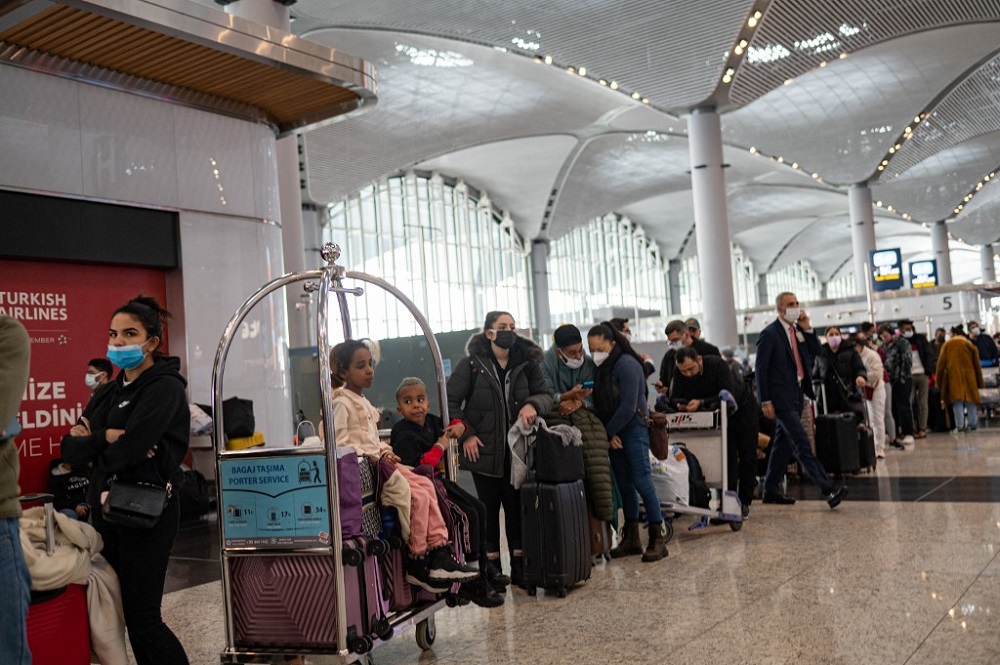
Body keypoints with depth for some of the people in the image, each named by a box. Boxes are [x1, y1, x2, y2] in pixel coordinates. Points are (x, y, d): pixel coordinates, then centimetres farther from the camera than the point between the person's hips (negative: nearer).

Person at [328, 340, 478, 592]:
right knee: (418, 497, -18)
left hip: (376, 463, 9)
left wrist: (384, 451, 5)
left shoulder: (362, 402, 21)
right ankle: (417, 564, -7)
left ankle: (440, 554, -7)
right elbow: (340, 444, -18)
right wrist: (373, 456, -20)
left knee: (426, 486, -5)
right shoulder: (341, 403, -9)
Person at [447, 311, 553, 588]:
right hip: (484, 450, -2)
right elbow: (450, 402, -2)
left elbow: (546, 395, 7)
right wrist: (466, 434, -10)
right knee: (489, 508, 7)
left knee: (517, 506, 8)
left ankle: (519, 566, 19)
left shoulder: (527, 364, 5)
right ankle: (492, 569, 18)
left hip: (518, 450, 3)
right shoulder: (470, 365, -5)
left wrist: (533, 404, -16)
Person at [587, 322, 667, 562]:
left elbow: (628, 407, -19)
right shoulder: (600, 368, 9)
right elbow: (601, 404, 8)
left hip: (634, 429, -8)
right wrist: (608, 434, -3)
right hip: (612, 432, 8)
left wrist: (608, 432, -11)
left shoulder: (626, 365, -14)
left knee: (642, 482, -8)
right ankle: (631, 539, 17)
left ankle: (657, 539, -1)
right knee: (624, 485, 10)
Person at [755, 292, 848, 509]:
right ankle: (827, 490, -14)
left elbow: (815, 352, 11)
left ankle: (771, 490, 22)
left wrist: (807, 328, -1)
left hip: (796, 395, 8)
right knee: (802, 445, -10)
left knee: (783, 444, 13)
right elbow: (760, 368, -12)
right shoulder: (770, 334, -11)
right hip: (781, 398, -8)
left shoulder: (798, 331, 12)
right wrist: (765, 401, -16)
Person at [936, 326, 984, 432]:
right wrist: (980, 382, 12)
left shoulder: (947, 345, 5)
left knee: (957, 401, -1)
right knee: (971, 400, 9)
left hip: (953, 376, -1)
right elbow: (977, 364, 6)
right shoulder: (970, 345, 6)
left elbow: (941, 363, 2)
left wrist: (939, 381, 10)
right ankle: (972, 424, 8)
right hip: (969, 376, 1)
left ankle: (960, 425, -8)